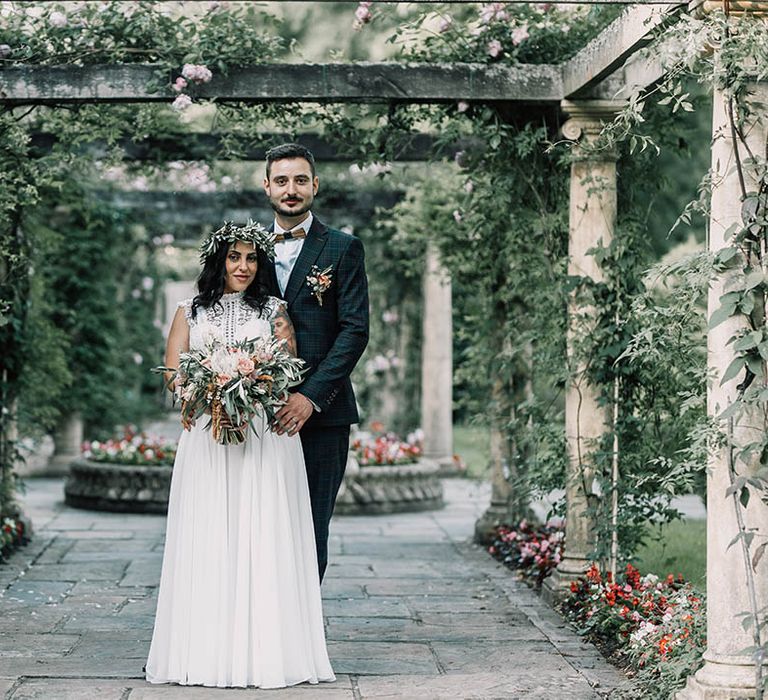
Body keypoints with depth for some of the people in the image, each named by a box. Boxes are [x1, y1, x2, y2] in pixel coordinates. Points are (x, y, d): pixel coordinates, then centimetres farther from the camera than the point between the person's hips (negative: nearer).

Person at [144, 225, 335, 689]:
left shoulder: (274, 310, 14)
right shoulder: (190, 312, 15)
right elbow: (173, 372, 5)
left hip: (266, 439, 0)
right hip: (206, 438, 1)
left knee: (264, 539, -5)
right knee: (208, 541, -4)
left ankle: (267, 650, -3)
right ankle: (208, 652, -1)